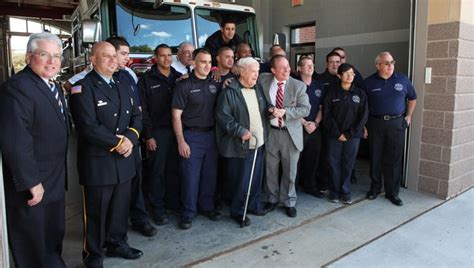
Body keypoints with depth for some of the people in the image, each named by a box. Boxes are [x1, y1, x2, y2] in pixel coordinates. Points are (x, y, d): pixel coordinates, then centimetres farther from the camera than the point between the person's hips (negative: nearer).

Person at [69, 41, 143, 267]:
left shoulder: (123, 87, 15)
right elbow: (88, 126, -20)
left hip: (124, 160, 7)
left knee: (121, 207, 17)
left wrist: (129, 139, -9)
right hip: (97, 162, -6)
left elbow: (136, 116, 10)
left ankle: (117, 244, 36)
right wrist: (117, 143, -15)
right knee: (96, 212, 8)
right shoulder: (83, 88, -10)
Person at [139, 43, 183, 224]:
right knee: (157, 171, 5)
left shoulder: (179, 78, 10)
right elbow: (143, 110, -7)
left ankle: (175, 202, 26)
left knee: (174, 169, 12)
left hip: (176, 130, 4)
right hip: (157, 132, -4)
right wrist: (148, 136, -11)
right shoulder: (147, 79, -2)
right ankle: (157, 208, 16)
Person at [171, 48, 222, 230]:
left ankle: (207, 207, 28)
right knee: (190, 176, 1)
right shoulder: (184, 85, -6)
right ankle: (188, 213, 15)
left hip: (211, 134, 5)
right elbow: (176, 115, -8)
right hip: (192, 136, -4)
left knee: (210, 174, 12)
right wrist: (181, 141, -13)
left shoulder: (214, 84, 8)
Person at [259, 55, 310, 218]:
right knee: (271, 169, 12)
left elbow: (305, 109, -10)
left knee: (290, 170, 9)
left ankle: (288, 202, 27)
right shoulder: (263, 80, -2)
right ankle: (272, 199, 33)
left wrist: (284, 112, -22)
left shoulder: (299, 86, -7)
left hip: (291, 133, -1)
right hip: (270, 132, 1)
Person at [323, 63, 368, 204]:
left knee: (348, 164, 5)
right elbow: (327, 115, -1)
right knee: (334, 163, 4)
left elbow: (363, 116, -1)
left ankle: (345, 193, 18)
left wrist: (349, 134, -7)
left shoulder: (360, 94, 3)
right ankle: (334, 192, 16)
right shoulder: (332, 93, 1)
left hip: (353, 136, 0)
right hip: (334, 135, 0)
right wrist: (338, 133, -8)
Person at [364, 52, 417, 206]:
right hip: (375, 124, 0)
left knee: (394, 159, 3)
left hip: (396, 124, 1)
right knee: (375, 158, 8)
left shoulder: (402, 80, 4)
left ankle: (392, 192, 13)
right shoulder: (369, 82, 0)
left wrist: (408, 116, 9)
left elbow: (412, 98, 17)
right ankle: (375, 187, 24)